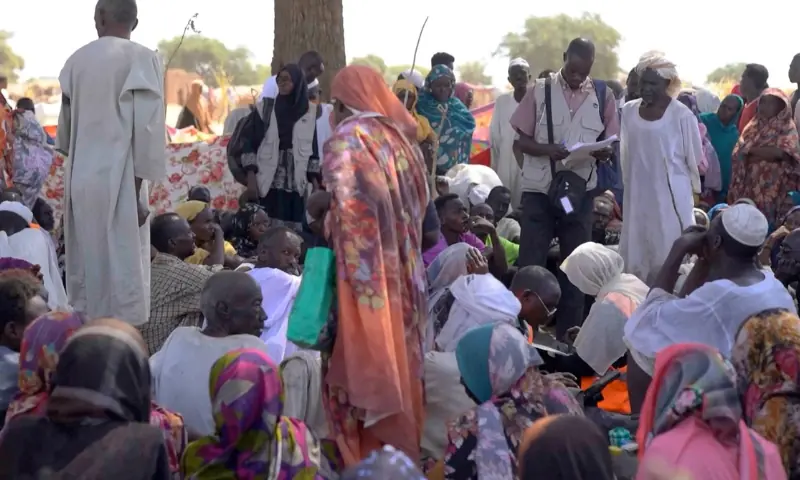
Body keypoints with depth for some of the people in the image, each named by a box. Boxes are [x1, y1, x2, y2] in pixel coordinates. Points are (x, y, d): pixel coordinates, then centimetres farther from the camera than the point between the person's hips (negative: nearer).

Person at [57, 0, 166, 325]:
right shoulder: (143, 59, -8)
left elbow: (65, 128, 16)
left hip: (80, 181, 5)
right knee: (123, 271, -2)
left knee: (86, 270, 14)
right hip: (118, 181, -5)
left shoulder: (76, 60, 8)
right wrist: (138, 190, -10)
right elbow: (147, 127, -14)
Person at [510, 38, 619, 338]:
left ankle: (569, 334, 18)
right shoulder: (540, 90, -3)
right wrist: (546, 149, -21)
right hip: (539, 188, -2)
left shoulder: (602, 96, 3)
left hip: (580, 190, 2)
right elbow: (521, 140, -1)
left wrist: (602, 151, -16)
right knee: (530, 263, 0)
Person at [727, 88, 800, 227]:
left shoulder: (787, 128, 2)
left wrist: (752, 150, -5)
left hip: (772, 188, -4)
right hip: (750, 185, 4)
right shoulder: (754, 126, 15)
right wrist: (765, 153, -9)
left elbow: (780, 152, -15)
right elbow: (737, 153, 6)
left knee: (767, 220, -8)